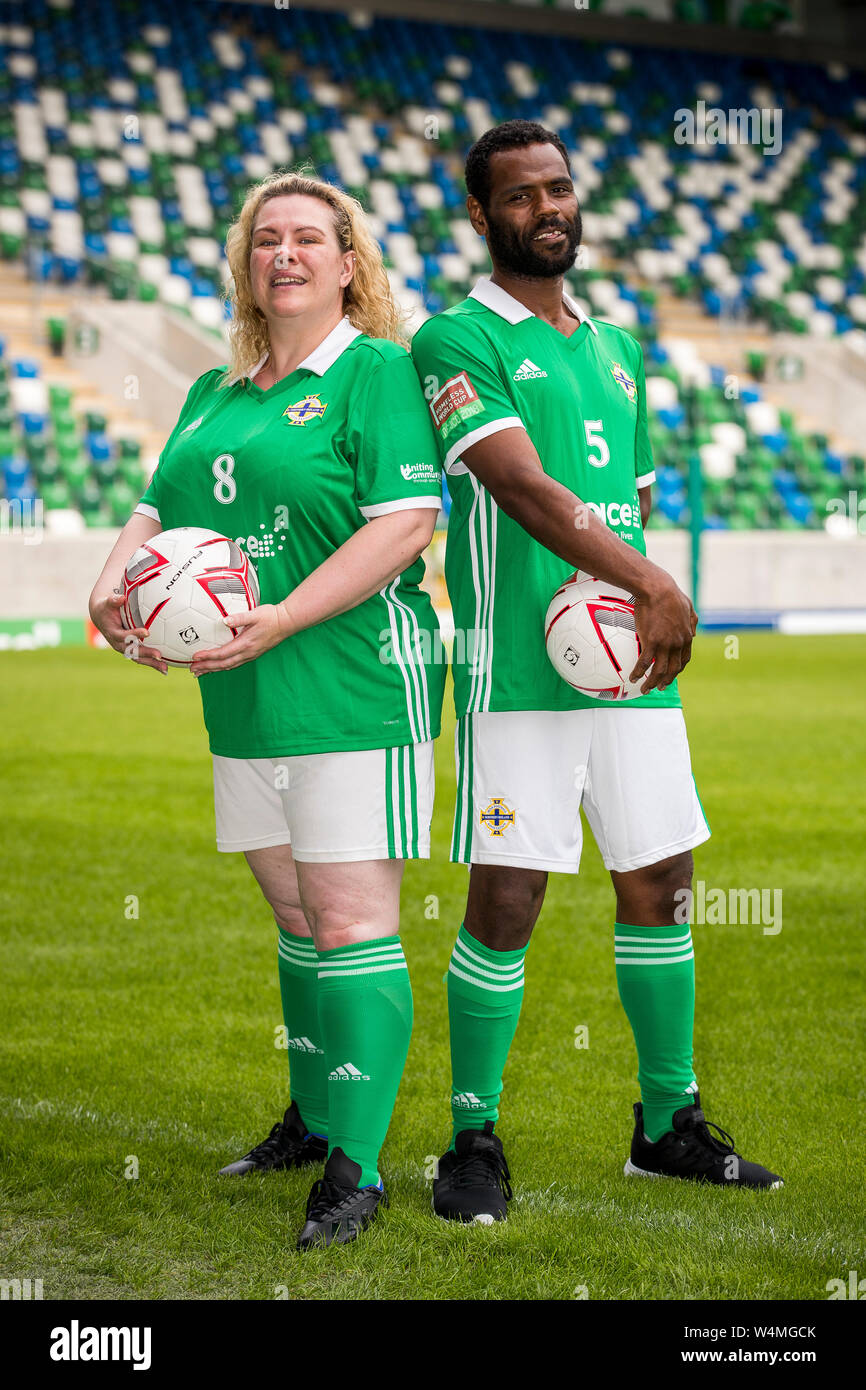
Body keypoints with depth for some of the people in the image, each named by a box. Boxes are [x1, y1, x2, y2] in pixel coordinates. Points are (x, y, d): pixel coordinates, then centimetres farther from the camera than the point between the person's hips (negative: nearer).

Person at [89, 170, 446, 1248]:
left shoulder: (377, 372, -5)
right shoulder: (214, 393, 18)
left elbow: (405, 524, -15)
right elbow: (158, 513, 19)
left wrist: (280, 621, -22)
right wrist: (112, 584, -4)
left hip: (353, 692, -7)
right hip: (244, 704, 7)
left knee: (349, 925, -8)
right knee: (295, 918, 16)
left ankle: (355, 1166, -5)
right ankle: (314, 1118, 30)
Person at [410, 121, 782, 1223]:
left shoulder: (614, 348, 19)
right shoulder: (457, 340, -3)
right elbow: (522, 484, -17)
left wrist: (629, 602, 1)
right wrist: (649, 581, -24)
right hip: (519, 669, -6)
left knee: (659, 884, 9)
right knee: (505, 905, -6)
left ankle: (668, 1124, 22)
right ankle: (475, 1140, 7)